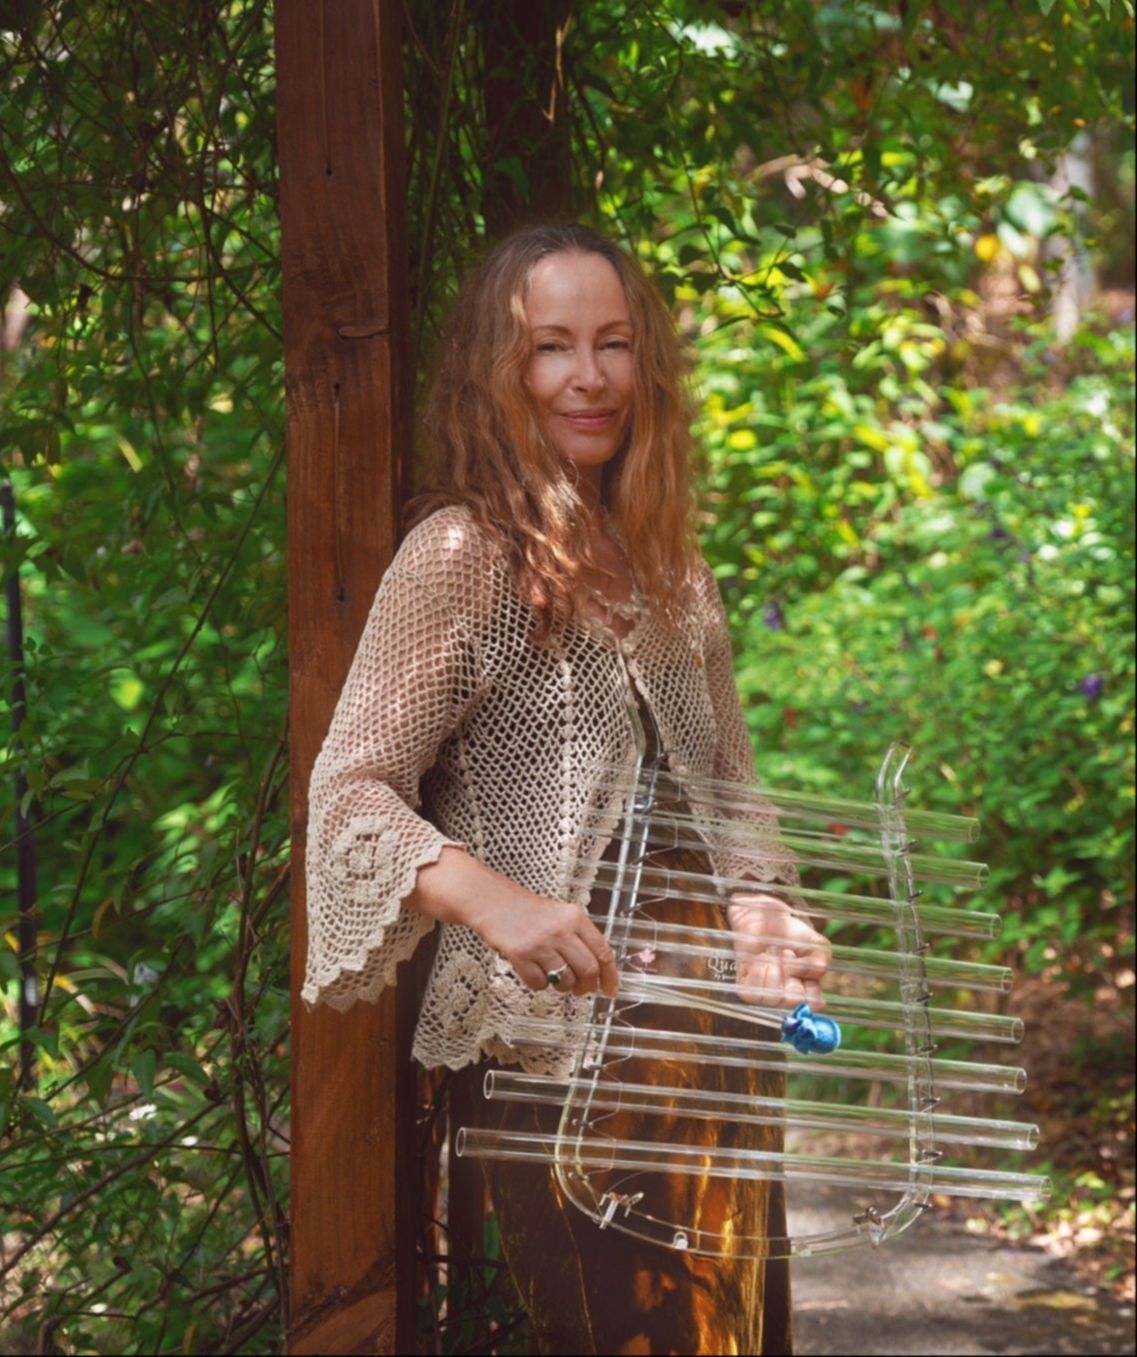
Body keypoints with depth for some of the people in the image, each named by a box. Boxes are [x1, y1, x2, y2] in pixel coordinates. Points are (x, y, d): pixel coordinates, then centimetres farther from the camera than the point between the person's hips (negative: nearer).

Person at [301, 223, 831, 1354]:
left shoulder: (668, 566, 14)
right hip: (551, 1046, -7)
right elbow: (351, 789, -13)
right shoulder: (462, 555, -8)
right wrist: (492, 899, -30)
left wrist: (759, 917, 1)